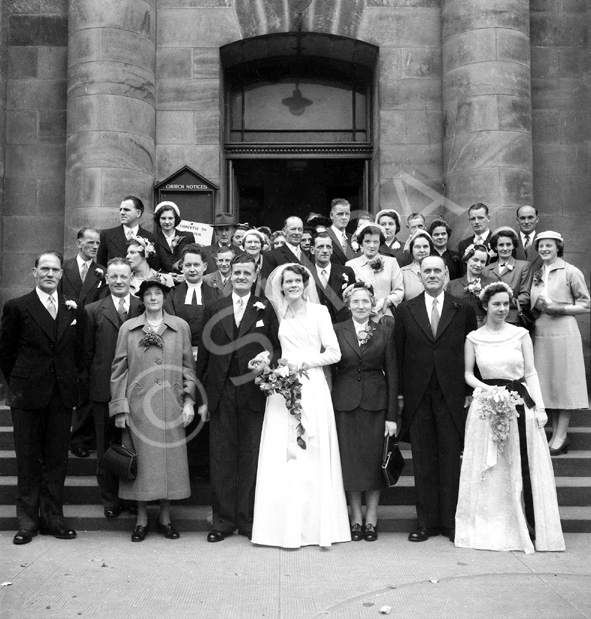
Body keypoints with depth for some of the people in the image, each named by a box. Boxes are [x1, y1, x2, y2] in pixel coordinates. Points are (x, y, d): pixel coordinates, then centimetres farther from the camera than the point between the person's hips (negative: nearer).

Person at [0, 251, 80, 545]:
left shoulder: (72, 309, 7)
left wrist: (72, 382, 4)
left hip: (62, 396, 3)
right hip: (28, 397, -3)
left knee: (57, 460, 8)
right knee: (28, 460, 7)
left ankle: (52, 518, 20)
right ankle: (27, 521, 18)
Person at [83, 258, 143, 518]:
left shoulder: (144, 308, 5)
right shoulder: (93, 311, 5)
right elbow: (87, 353, 6)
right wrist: (95, 380, 1)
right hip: (104, 388, 0)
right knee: (106, 447, 8)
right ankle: (110, 500, 20)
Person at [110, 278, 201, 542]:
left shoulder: (180, 327, 6)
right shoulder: (128, 328, 5)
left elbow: (188, 365, 7)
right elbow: (119, 369, 5)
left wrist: (189, 400, 0)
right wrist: (120, 407, 0)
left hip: (172, 407, 1)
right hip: (138, 406, 0)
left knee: (170, 460, 5)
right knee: (141, 460, 4)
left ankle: (165, 518, 19)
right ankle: (142, 519, 18)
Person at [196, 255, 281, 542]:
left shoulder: (265, 309, 6)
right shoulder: (214, 309, 10)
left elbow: (278, 348, 7)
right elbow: (204, 353, 9)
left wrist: (267, 360, -13)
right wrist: (201, 394, 5)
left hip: (253, 392, -1)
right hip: (221, 393, 1)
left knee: (251, 458, 4)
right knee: (221, 458, 5)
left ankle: (248, 519, 16)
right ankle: (223, 519, 16)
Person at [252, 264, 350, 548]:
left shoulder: (318, 311, 3)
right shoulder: (278, 314, 13)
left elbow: (334, 353, 0)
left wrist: (306, 362, -11)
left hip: (311, 386, -3)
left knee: (311, 456, -1)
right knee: (280, 457, 0)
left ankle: (314, 526, 7)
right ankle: (283, 525, 8)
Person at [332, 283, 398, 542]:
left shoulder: (385, 333, 4)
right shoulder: (336, 331, 3)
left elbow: (392, 375, 3)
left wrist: (392, 415, -2)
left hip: (376, 403, 0)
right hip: (345, 402, 0)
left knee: (374, 459, 3)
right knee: (349, 460, 4)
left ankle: (371, 518, 17)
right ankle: (356, 517, 18)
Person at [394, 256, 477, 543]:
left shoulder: (464, 310, 6)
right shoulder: (405, 310, 6)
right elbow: (398, 354, 6)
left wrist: (469, 391, 1)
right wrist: (400, 393, 2)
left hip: (452, 395, 0)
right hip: (417, 396, 1)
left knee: (451, 459, 4)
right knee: (422, 460, 6)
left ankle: (451, 521, 15)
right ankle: (426, 522, 15)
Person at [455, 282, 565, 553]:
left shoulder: (521, 334, 2)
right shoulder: (473, 338, 2)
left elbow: (531, 373, 2)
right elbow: (468, 374, 6)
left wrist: (539, 407, -5)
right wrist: (486, 389, -12)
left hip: (520, 403, 0)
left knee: (523, 468, 2)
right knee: (489, 471, 4)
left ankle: (525, 526, 15)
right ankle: (490, 527, 16)